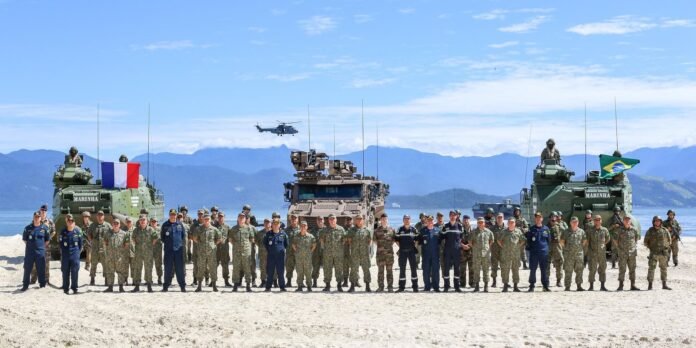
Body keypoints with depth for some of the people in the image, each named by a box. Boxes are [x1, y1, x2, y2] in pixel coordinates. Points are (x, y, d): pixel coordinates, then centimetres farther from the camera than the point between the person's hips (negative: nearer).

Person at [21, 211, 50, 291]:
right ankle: (25, 285, 8)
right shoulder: (28, 228, 1)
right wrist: (30, 246, 7)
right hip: (29, 251, 0)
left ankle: (42, 284, 16)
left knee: (41, 269, 5)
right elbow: (24, 239, 11)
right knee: (27, 268, 2)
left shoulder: (44, 228, 1)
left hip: (40, 252, 0)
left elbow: (47, 240, 10)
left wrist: (42, 247, 6)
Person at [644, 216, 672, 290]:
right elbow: (645, 242, 4)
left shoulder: (665, 230, 4)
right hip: (654, 253, -3)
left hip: (663, 253, 3)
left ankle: (664, 285, 14)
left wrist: (666, 247, 4)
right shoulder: (650, 231, -2)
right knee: (651, 268, -8)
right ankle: (650, 285, -6)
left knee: (664, 269, 7)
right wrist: (651, 248, -1)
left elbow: (669, 240, 14)